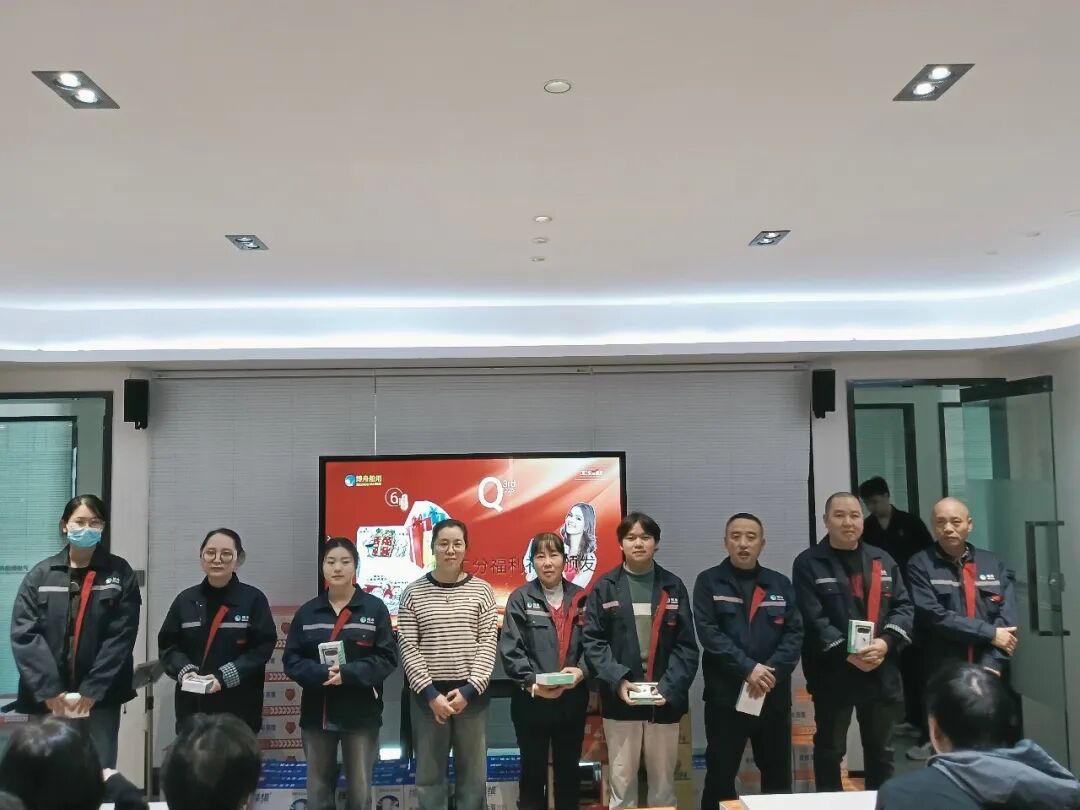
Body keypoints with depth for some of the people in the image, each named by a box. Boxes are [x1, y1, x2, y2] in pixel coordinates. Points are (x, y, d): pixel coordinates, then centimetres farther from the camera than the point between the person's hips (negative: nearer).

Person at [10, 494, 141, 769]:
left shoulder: (120, 573, 2)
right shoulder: (41, 574, 4)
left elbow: (121, 636, -4)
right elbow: (23, 635, -3)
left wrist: (92, 690, -11)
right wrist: (48, 690, -12)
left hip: (100, 697, -1)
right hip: (47, 698, 1)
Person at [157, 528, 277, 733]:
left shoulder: (253, 599, -1)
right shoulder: (186, 600, 8)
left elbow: (263, 647, -5)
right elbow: (167, 644, 10)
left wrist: (224, 677, -15)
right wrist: (184, 670, -9)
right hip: (192, 708, 3)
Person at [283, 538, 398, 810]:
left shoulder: (375, 608, -3)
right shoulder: (307, 612, 5)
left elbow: (387, 658, -7)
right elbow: (291, 660, 1)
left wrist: (347, 673, -20)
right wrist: (321, 673, -18)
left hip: (360, 714, -2)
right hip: (316, 713, 2)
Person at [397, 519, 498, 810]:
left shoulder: (481, 590, 2)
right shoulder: (414, 592, 0)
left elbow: (488, 643, -1)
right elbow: (408, 647, -3)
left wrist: (469, 690, -10)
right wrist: (430, 693, -10)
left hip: (471, 693, 0)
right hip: (428, 694, 0)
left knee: (473, 774, 8)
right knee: (429, 774, 8)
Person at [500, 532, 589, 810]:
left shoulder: (580, 598, 5)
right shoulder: (520, 598, -3)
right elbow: (510, 650, -9)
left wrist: (581, 671, -17)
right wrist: (533, 683, -21)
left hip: (572, 700, 3)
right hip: (531, 701, -2)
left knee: (568, 769, 15)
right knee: (533, 770, 10)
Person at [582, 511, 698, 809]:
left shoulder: (673, 586, 3)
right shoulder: (605, 587, 1)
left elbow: (686, 645, 0)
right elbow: (593, 641, -3)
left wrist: (670, 686, -13)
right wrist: (617, 680, -16)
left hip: (665, 699, 1)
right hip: (620, 699, -1)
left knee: (663, 779, 13)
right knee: (621, 780, 7)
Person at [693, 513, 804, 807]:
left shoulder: (780, 584, 8)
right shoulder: (708, 582, 0)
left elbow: (795, 633, 1)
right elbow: (709, 633, -10)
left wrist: (772, 671, -14)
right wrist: (748, 668, -18)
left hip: (774, 696, 3)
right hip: (725, 695, -3)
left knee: (778, 776, 13)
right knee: (720, 775, 4)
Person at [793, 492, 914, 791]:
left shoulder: (884, 561, 10)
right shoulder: (808, 564, -6)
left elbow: (903, 607, 5)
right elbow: (812, 619, -13)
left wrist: (886, 641, -12)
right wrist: (846, 652, -20)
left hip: (881, 673, 5)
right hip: (832, 674, -4)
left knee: (881, 751, 18)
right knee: (830, 751, 8)